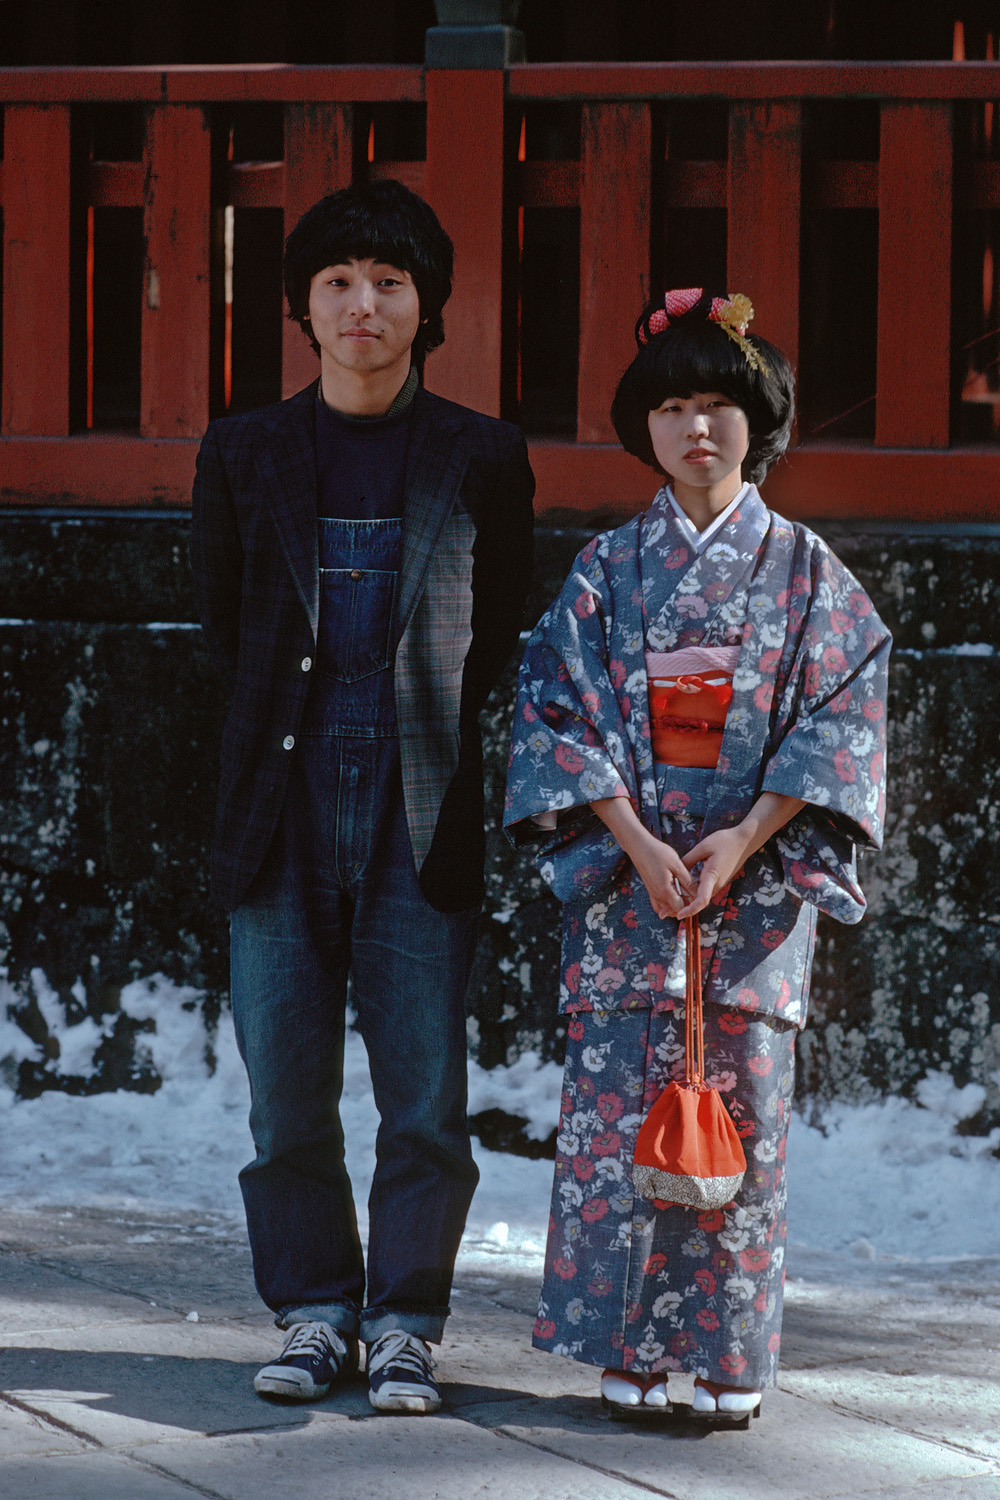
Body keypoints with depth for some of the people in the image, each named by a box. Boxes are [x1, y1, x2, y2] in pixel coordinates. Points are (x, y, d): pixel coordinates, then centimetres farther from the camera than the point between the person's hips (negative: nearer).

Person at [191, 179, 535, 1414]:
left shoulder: (482, 459, 5)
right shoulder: (242, 455, 8)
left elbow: (495, 635, 12)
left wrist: (417, 725, 10)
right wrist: (304, 719, 13)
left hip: (419, 814, -1)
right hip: (283, 810, 1)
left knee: (427, 1097, -4)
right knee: (285, 1092, 1)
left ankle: (404, 1323, 7)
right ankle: (314, 1311, 14)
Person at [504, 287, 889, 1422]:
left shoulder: (804, 570, 6)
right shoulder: (608, 569, 7)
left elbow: (842, 719, -1)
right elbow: (560, 712, 0)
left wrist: (745, 839, -13)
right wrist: (638, 842, -13)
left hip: (756, 876, 0)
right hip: (625, 879, 1)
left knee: (740, 1109, -2)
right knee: (619, 1106, -3)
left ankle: (729, 1357, 4)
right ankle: (628, 1350, 3)